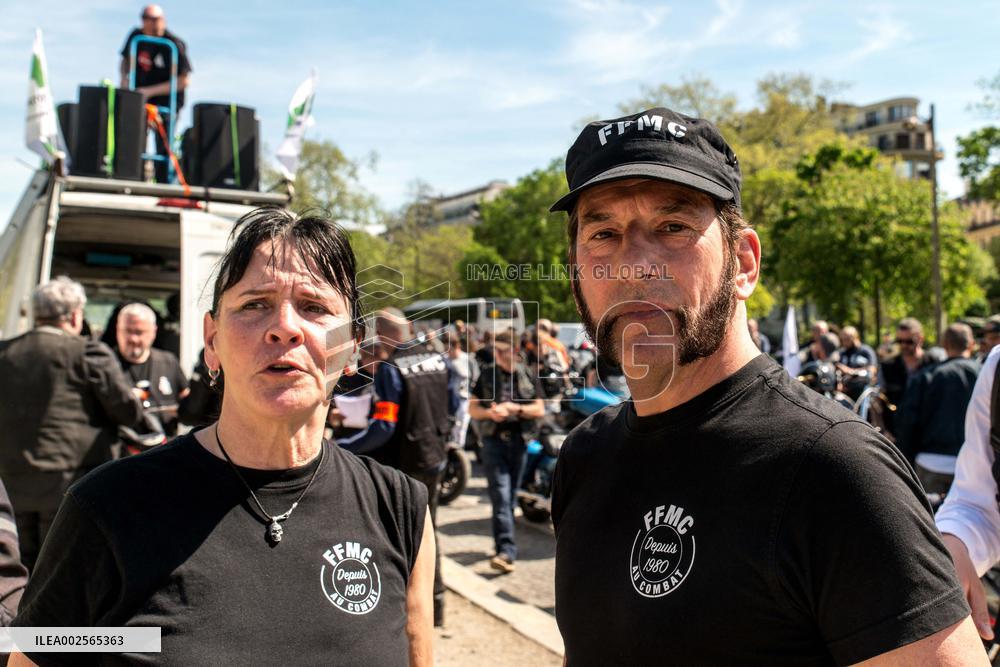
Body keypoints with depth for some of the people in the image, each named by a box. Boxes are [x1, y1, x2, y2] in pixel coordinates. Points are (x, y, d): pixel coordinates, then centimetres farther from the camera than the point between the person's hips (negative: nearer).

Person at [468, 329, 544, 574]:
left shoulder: (528, 376, 6)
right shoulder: (487, 374, 6)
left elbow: (539, 410, 3)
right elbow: (472, 408, 7)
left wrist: (515, 408, -13)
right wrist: (490, 413, -13)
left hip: (519, 440, 2)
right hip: (494, 440, -2)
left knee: (510, 497, 12)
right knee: (500, 495, -13)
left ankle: (504, 547, 25)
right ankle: (507, 550, -17)